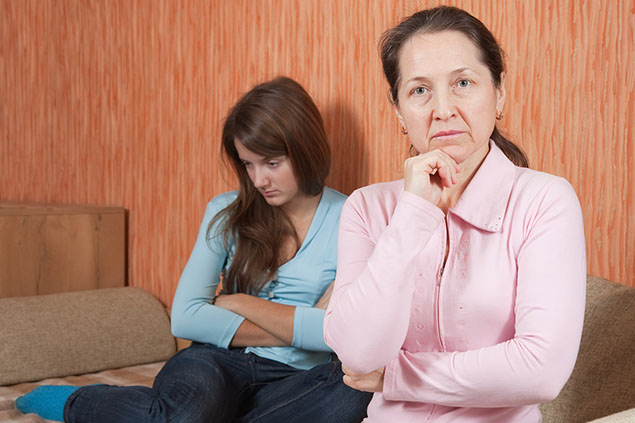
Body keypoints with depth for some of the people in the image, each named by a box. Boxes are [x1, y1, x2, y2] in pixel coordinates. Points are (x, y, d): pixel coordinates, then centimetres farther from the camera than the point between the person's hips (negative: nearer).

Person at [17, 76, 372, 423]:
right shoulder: (226, 213, 8)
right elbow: (185, 317, -3)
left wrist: (239, 303, -4)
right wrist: (297, 329, -7)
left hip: (291, 380, 0)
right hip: (219, 363, 0)